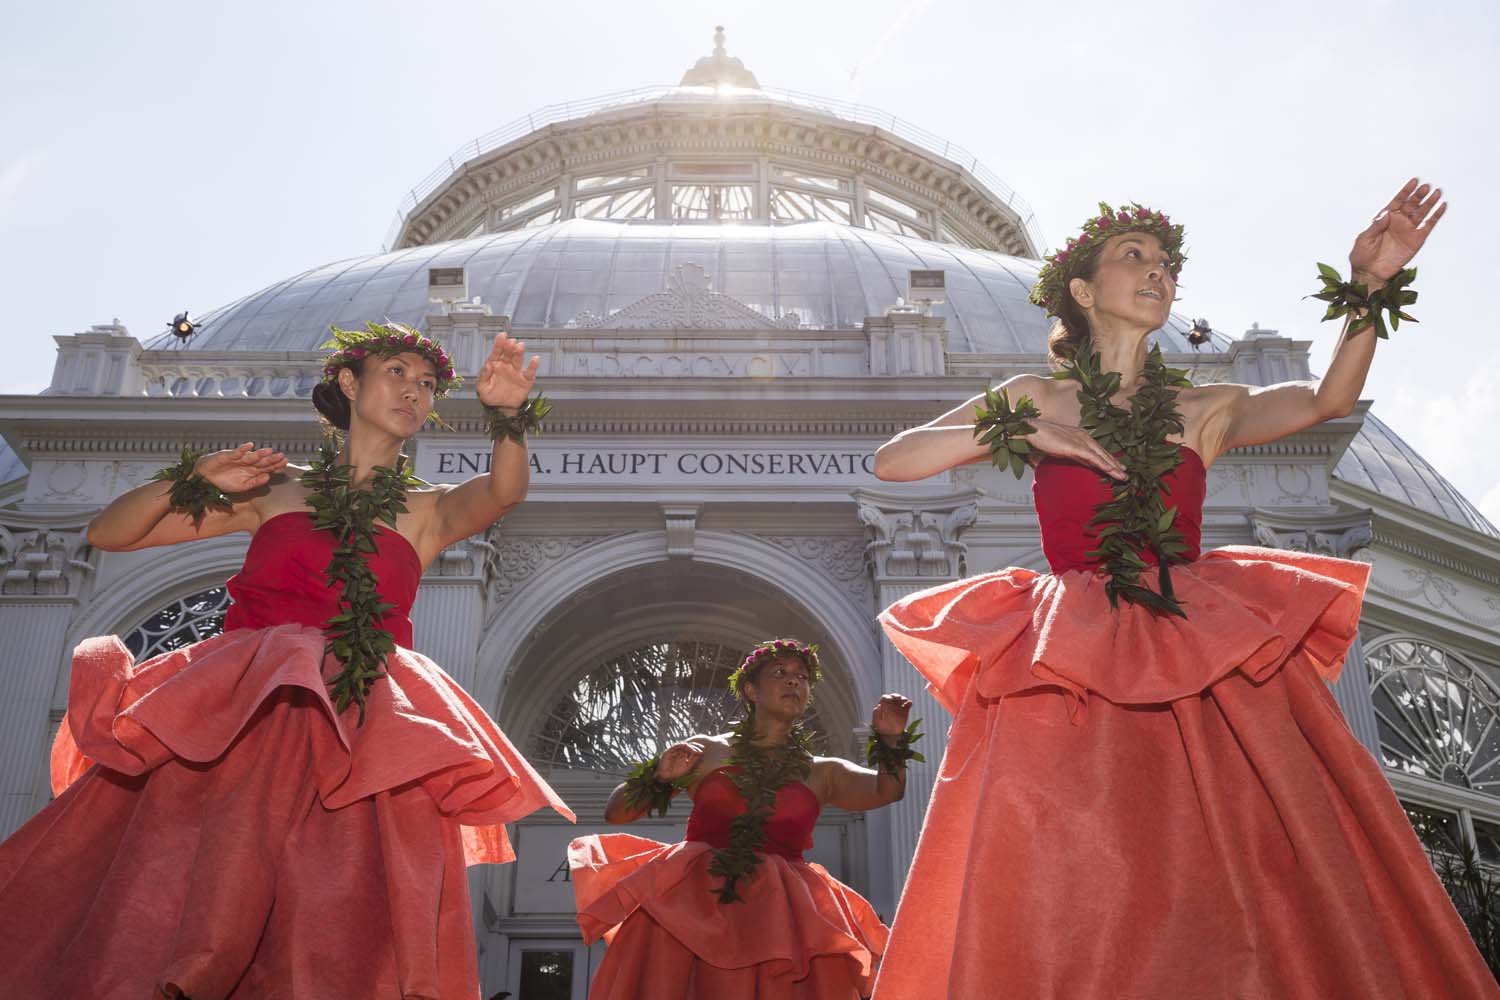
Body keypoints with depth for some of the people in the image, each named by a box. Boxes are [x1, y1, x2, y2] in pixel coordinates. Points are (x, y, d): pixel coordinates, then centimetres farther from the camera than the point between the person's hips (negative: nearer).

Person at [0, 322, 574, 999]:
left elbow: (502, 492, -6)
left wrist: (511, 415, -25)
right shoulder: (273, 487, 18)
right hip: (239, 714, 1)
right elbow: (106, 533, 17)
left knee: (342, 929, -15)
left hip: (360, 733, 0)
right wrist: (196, 479, 0)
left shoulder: (426, 511, 18)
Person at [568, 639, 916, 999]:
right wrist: (659, 775, -7)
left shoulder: (822, 773, 17)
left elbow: (886, 790, -1)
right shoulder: (705, 752, 13)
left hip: (780, 914, 1)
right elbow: (614, 812, 12)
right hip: (692, 902, 0)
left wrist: (891, 740, -19)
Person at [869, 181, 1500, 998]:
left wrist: (1371, 286, -15)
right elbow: (891, 461, 2)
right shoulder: (1035, 400, 11)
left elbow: (1326, 400, -1)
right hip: (1066, 672, -2)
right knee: (1073, 900, -7)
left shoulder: (1206, 409, 16)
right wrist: (1019, 432, -9)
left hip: (1206, 665, 2)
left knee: (1258, 887, -7)